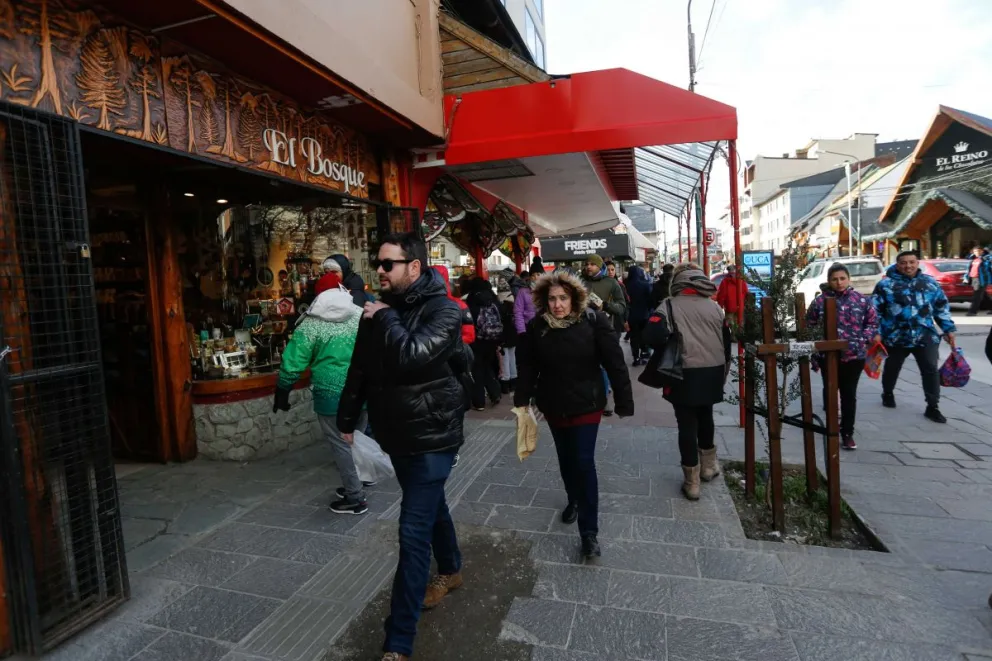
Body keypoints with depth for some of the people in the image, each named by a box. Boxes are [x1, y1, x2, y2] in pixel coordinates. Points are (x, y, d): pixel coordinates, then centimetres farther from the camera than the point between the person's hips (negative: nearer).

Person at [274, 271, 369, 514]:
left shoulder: (311, 324, -6)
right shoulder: (362, 315, 4)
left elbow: (293, 362, -5)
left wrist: (282, 392, 6)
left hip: (332, 394, -4)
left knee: (341, 444, 6)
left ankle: (355, 497, 12)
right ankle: (358, 482, 36)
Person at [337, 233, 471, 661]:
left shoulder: (443, 310, -17)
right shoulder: (381, 309, 2)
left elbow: (411, 356, -33)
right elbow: (361, 368, 11)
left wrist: (384, 318, -19)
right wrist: (348, 418, 15)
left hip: (431, 435, -7)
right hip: (396, 433, 7)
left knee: (413, 532, -5)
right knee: (431, 506, 25)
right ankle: (450, 570, 50)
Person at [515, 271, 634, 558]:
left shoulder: (594, 322, -15)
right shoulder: (536, 326, -8)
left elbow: (615, 363, -12)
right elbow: (526, 366, 0)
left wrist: (624, 402, -11)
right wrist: (522, 400, 1)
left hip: (586, 404, -3)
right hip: (553, 405, 3)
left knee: (584, 462, -6)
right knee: (565, 458, 20)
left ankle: (589, 531, 7)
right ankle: (573, 500, 48)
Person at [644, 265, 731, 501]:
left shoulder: (669, 306, -5)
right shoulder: (714, 306, 8)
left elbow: (652, 335, -20)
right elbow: (727, 340, 11)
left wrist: (668, 352, -1)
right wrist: (723, 372, 21)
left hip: (686, 374, -4)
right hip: (713, 372, 5)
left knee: (687, 424, 5)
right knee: (706, 417, 24)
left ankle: (692, 482, 12)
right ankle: (708, 466, 41)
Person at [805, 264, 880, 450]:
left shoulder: (861, 300, 1)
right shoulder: (820, 301, -4)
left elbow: (873, 321, 9)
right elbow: (810, 326, 1)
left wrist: (867, 336, -7)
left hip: (854, 355, 0)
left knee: (849, 395, 6)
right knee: (830, 390, 14)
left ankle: (847, 433, 15)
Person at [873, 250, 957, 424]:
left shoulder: (930, 283, 7)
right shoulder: (885, 284, -4)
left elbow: (942, 308, 13)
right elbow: (875, 311, -4)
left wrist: (949, 329, 10)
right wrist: (875, 333, -9)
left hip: (925, 336, 2)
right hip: (895, 337, -1)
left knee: (931, 369, -4)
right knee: (892, 368, 15)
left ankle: (932, 407, 4)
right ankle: (887, 394, 39)